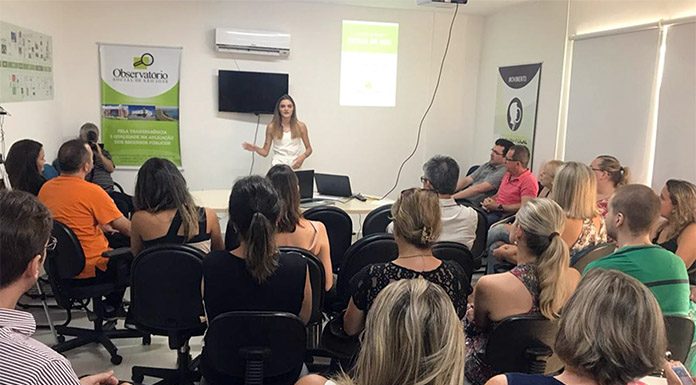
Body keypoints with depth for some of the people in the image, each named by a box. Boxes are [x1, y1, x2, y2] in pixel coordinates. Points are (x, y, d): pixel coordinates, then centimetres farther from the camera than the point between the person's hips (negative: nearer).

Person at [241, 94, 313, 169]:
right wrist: (255, 148, -11)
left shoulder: (300, 126, 6)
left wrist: (303, 156, -6)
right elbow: (265, 152, 9)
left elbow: (309, 148, 13)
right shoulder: (271, 127, 6)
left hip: (294, 165, 0)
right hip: (278, 163, 0)